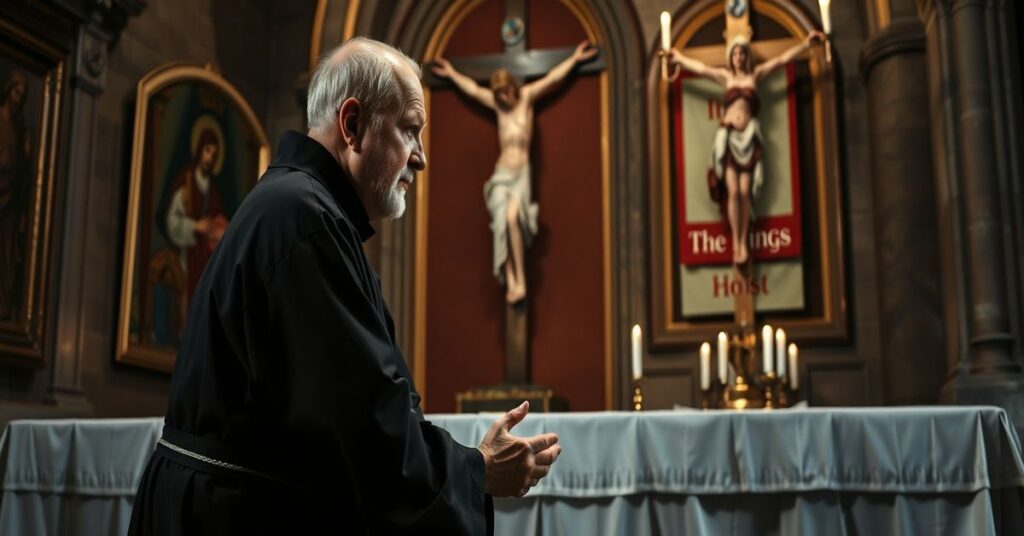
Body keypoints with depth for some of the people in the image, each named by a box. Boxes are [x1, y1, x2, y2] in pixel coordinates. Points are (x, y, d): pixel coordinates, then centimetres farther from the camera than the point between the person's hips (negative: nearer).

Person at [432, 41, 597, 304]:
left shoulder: (527, 95, 5)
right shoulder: (496, 103, 13)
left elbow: (553, 77, 8)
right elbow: (472, 88, 27)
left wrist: (574, 58, 8)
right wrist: (451, 73, 38)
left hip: (521, 173, -3)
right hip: (501, 173, 3)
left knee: (512, 217, -27)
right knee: (503, 223, -17)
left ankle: (521, 281, -25)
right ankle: (511, 282, -20)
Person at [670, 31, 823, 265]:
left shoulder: (756, 74, 13)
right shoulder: (726, 76, 14)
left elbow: (782, 59, 13)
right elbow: (700, 68, 20)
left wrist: (806, 43, 11)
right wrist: (677, 57, 24)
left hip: (748, 137, 0)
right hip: (728, 136, 0)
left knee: (745, 192, -8)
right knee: (733, 191, -9)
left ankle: (744, 243, -3)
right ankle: (735, 243, -6)